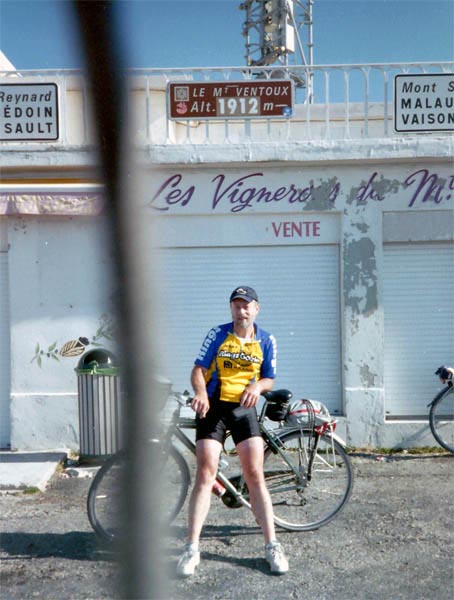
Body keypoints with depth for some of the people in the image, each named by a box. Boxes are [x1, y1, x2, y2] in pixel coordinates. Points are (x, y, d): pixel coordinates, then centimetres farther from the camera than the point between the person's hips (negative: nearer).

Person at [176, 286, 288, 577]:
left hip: (245, 409, 1)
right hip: (213, 408, -1)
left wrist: (257, 387, -16)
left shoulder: (267, 341, 4)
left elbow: (269, 378, 8)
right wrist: (200, 393, -22)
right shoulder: (218, 334, 0)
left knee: (255, 476, -1)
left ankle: (272, 545, 10)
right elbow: (198, 370, -2)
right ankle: (192, 548, 4)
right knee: (205, 475, -4)